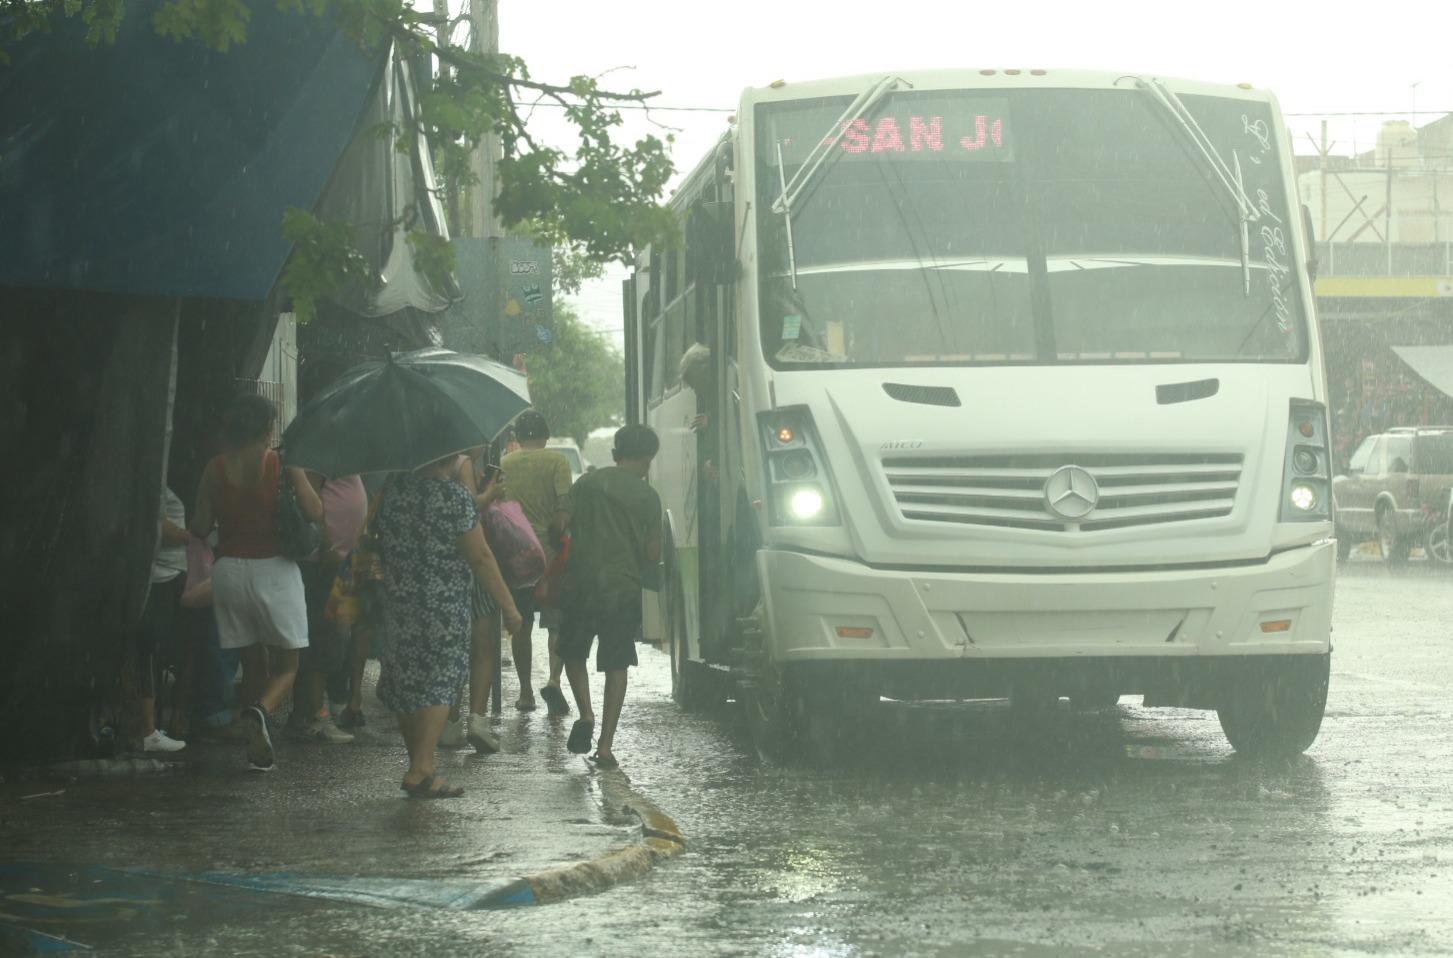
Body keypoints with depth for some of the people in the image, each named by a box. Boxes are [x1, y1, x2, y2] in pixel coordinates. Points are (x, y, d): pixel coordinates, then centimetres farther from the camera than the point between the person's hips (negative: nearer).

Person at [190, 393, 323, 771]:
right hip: (273, 568, -3)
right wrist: (299, 480, 6)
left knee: (252, 662, 14)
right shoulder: (282, 464, -7)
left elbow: (200, 528, -1)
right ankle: (259, 712, -24)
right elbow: (315, 513, -13)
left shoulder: (215, 470, 0)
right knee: (286, 664, 6)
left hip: (230, 568, 3)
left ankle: (259, 751, 10)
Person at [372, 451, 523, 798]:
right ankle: (420, 771, -12)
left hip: (397, 604, 6)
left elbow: (380, 540, 15)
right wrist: (508, 606, -7)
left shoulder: (392, 492, 5)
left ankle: (419, 766, 20)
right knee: (439, 684, -2)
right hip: (445, 609, -6)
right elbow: (480, 557, -12)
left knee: (406, 683, 13)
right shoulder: (455, 497, -13)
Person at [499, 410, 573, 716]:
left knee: (520, 624, 11)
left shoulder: (503, 464, 6)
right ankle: (554, 679, -18)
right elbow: (563, 510, -13)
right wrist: (563, 538, -4)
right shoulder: (557, 461, -3)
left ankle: (525, 692, 12)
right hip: (549, 552, -3)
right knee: (558, 621, 3)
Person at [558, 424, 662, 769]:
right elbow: (653, 552, -1)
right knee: (616, 665, 7)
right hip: (623, 588, -1)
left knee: (573, 653, 19)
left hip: (580, 585, 1)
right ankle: (605, 746, 3)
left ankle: (586, 713, -4)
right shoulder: (647, 496, -3)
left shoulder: (586, 484, 2)